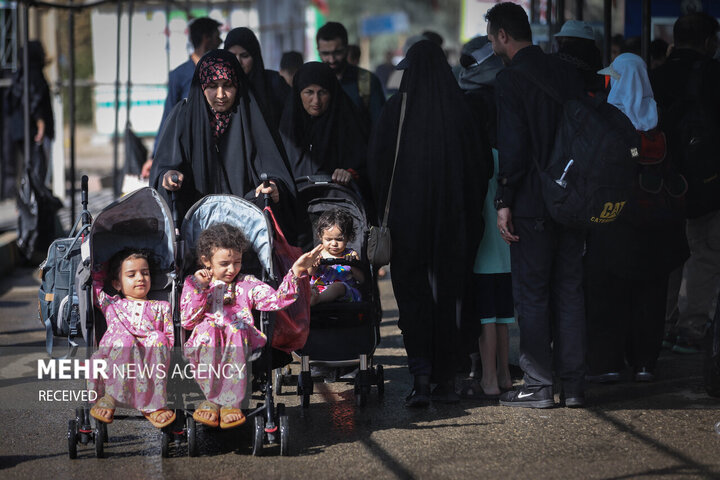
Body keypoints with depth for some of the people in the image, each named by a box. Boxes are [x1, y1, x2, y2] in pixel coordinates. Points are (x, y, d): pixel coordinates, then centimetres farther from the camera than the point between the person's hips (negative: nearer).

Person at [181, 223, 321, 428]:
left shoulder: (247, 284, 21)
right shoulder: (193, 284, 18)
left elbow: (275, 300, 5)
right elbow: (187, 321, 7)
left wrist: (296, 273, -8)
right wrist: (200, 290, -1)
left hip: (241, 341, 0)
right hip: (206, 345, 0)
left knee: (235, 329, -36)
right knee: (207, 328, -36)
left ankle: (230, 402, -28)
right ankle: (213, 398, -27)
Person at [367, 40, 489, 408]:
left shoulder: (396, 109, -7)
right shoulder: (459, 110, -2)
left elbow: (377, 165, -3)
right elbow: (478, 167, 3)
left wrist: (383, 211, 7)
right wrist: (469, 217, 12)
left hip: (408, 213, -2)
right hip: (453, 218, 2)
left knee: (412, 294, 4)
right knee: (448, 294, 12)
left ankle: (421, 378, -11)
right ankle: (446, 380, 13)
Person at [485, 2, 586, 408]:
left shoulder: (511, 78, -11)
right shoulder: (568, 73, 8)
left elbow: (513, 146, -16)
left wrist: (504, 201, -11)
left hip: (533, 204, -6)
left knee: (532, 294, 1)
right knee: (570, 292, 10)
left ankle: (538, 386, 2)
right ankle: (574, 384, 12)